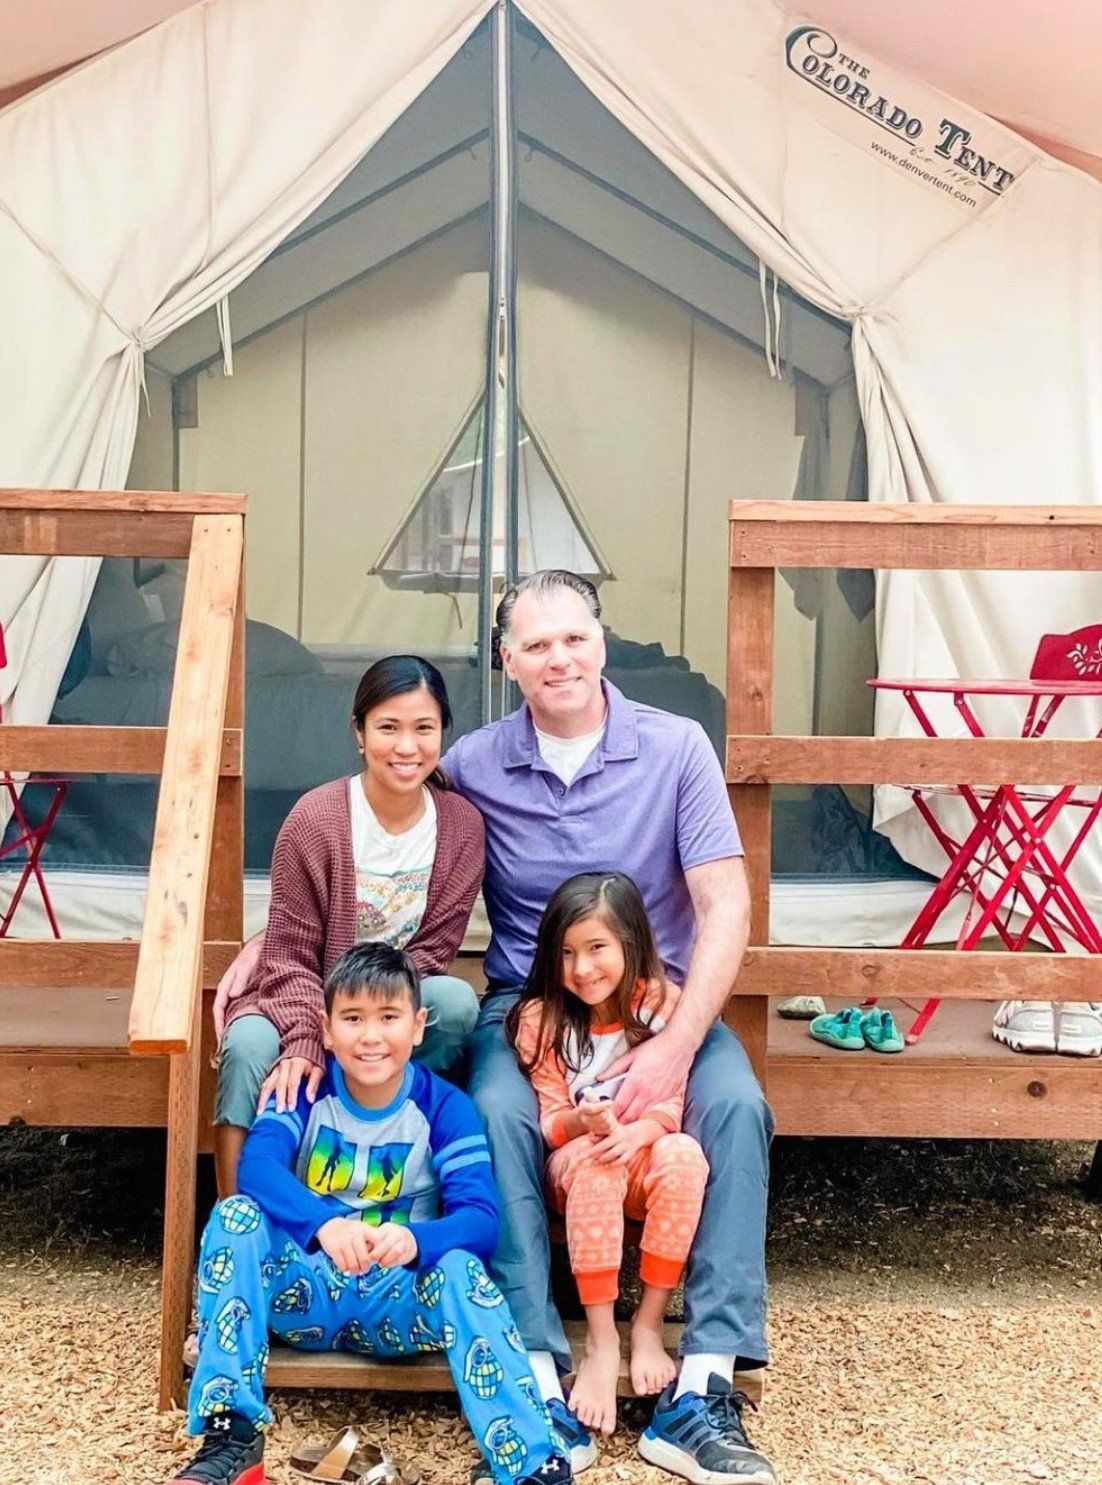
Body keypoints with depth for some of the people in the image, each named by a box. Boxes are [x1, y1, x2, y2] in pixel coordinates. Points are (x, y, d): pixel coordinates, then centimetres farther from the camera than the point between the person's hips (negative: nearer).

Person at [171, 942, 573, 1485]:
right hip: (302, 1288, 2)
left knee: (461, 1268, -32)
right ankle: (231, 1437, -27)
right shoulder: (304, 1090, -3)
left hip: (396, 1300, -1)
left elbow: (481, 1220, -18)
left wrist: (413, 1239, -41)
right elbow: (255, 1165, -23)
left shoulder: (445, 1108, -6)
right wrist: (324, 1225, -43)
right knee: (235, 1216, -24)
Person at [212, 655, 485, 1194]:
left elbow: (432, 949, -6)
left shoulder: (462, 825, -9)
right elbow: (291, 955, -13)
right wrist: (305, 1043, -29)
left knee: (457, 1002, -30)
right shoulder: (315, 818, -17)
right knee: (249, 1044, -33)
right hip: (305, 1001, -2)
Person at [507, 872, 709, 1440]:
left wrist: (637, 1130, -26)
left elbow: (670, 1104, -3)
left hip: (642, 1155, 1)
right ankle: (600, 1339, -28)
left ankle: (649, 1324, -20)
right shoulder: (541, 1018, -5)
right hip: (573, 1164, -1)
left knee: (684, 1154, -34)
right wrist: (581, 1122, -27)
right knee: (594, 1162, -37)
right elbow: (548, 1123, -4)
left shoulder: (661, 1004, -3)